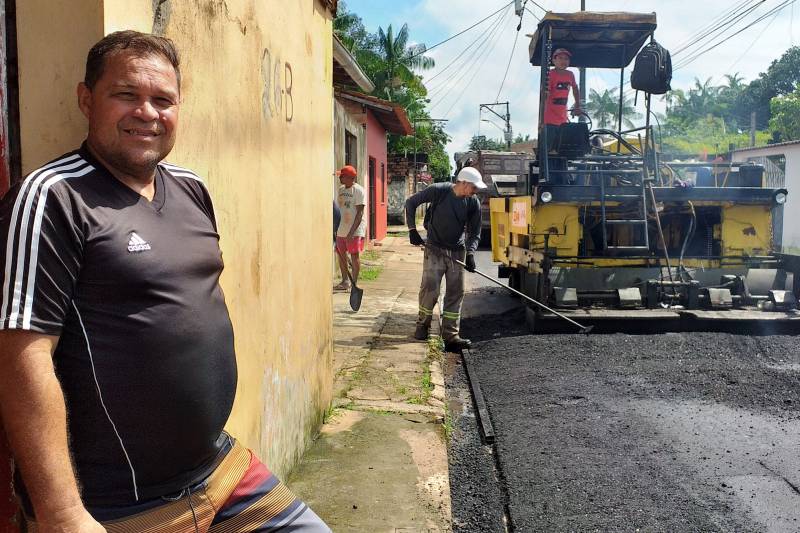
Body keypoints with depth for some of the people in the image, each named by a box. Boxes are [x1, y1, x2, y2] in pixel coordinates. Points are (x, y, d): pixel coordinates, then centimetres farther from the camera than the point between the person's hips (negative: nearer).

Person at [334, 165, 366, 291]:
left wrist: (351, 232, -24)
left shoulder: (358, 190, -13)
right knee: (341, 254, 12)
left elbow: (360, 213, -17)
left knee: (354, 255, -5)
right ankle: (345, 281, 26)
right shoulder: (341, 189, 11)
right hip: (341, 229, 8)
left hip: (355, 230, -8)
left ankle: (354, 283, 4)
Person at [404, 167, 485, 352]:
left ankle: (450, 335, 8)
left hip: (458, 252, 3)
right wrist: (412, 229, -7)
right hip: (434, 249, -3)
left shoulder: (473, 203, -4)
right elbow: (411, 202, -2)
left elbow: (474, 233, 1)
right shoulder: (438, 191, -13)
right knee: (430, 290, -5)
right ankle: (422, 326, 18)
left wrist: (470, 252, -17)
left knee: (456, 293, 2)